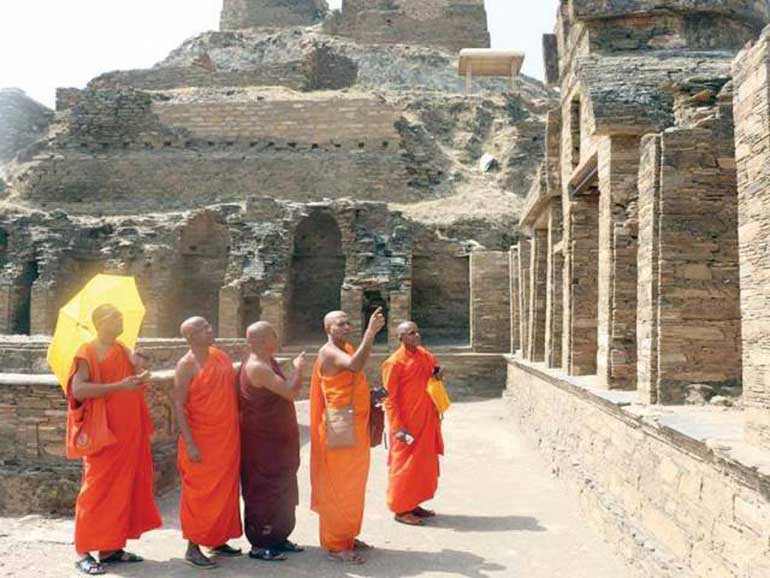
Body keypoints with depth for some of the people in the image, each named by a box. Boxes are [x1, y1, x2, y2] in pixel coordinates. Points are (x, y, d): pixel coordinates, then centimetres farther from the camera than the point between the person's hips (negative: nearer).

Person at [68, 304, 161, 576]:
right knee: (97, 488, -3)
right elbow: (77, 390, -21)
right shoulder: (88, 352, -8)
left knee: (123, 488, 8)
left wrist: (140, 369, -6)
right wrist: (119, 386, -24)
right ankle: (83, 551, 6)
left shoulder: (123, 350, 14)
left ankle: (111, 547, 17)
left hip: (128, 433, 7)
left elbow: (138, 383, 14)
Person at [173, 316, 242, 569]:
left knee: (225, 490, 14)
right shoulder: (187, 365, -12)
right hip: (202, 441, -7)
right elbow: (179, 406, -14)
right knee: (200, 492, 0)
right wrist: (190, 444, -19)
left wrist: (235, 435, 14)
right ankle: (193, 547, 11)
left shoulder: (222, 356, 8)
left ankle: (218, 540, 27)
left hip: (228, 438, 7)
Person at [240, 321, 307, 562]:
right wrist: (298, 369, -10)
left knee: (283, 490, 17)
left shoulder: (268, 362, 10)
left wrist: (298, 370, 5)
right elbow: (289, 392, -23)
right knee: (263, 491, 0)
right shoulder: (256, 367, -21)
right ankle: (259, 545, 12)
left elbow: (288, 392, 15)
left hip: (278, 439, 10)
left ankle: (278, 537, 29)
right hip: (263, 441, -10)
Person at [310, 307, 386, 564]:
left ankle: (347, 536, 29)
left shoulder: (348, 349, 13)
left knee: (353, 486, 17)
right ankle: (335, 545, 7)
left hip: (355, 427, 9)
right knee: (337, 487, -1)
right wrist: (370, 332, -38)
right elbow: (355, 366, -36)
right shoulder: (329, 352, -15)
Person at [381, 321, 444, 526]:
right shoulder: (394, 363, -15)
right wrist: (398, 427, -19)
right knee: (404, 465, 1)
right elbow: (390, 399, -15)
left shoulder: (426, 356, 5)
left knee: (424, 463, 14)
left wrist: (437, 375, -1)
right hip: (407, 423, -7)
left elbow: (433, 374, 23)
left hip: (427, 422, 7)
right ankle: (400, 509, 12)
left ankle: (413, 504, 27)